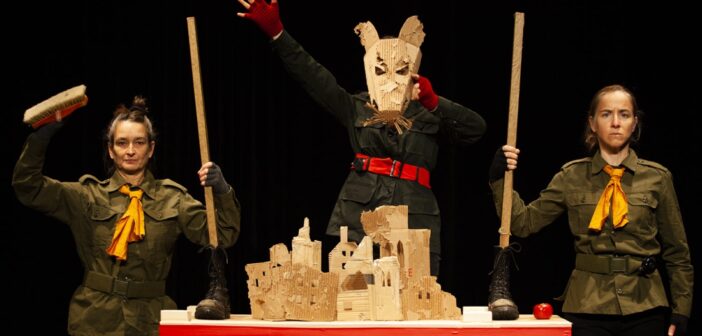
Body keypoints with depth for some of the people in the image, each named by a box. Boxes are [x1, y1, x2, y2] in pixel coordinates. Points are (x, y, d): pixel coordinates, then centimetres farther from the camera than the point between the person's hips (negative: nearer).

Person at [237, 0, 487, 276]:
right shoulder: (357, 109, 12)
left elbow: (476, 129, -1)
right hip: (359, 214, 1)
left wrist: (435, 104, -13)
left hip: (415, 220, -1)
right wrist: (275, 31, -2)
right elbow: (313, 76, 5)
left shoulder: (429, 113, 10)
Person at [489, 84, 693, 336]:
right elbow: (524, 222, 2)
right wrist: (499, 179, -12)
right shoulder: (572, 176, 4)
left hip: (644, 308, 0)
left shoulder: (657, 178, 2)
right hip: (587, 307, 0)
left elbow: (676, 251, 6)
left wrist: (681, 312, 2)